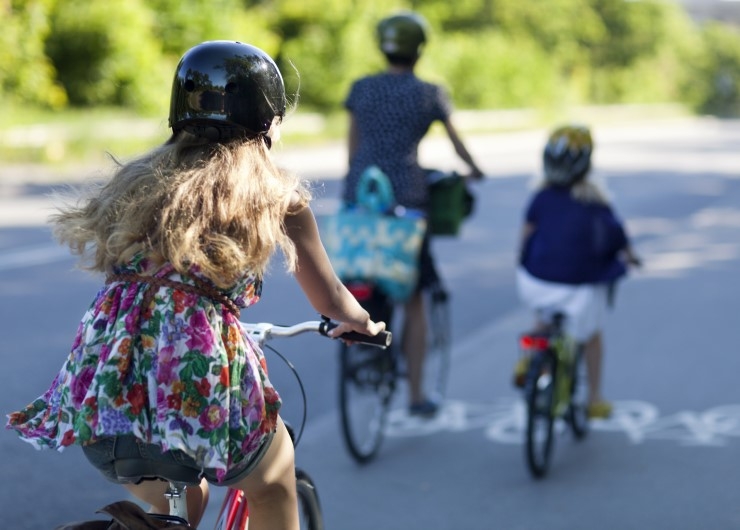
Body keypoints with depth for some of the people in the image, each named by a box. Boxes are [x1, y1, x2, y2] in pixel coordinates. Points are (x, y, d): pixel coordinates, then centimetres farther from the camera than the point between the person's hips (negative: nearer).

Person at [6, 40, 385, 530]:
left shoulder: (147, 176, 20)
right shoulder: (276, 193, 10)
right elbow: (330, 300, 18)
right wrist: (363, 323, 41)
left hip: (98, 386, 4)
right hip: (198, 377, -4)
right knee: (273, 487, 28)